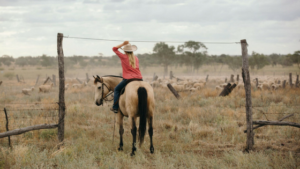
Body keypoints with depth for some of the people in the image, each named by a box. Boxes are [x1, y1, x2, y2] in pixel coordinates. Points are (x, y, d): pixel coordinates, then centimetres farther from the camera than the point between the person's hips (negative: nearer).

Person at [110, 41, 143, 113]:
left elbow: (114, 49, 9)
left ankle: (115, 107, 6)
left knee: (117, 89, 15)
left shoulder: (123, 57, 0)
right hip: (139, 79, 4)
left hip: (128, 79, -4)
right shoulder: (136, 58, 14)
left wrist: (123, 44, 9)